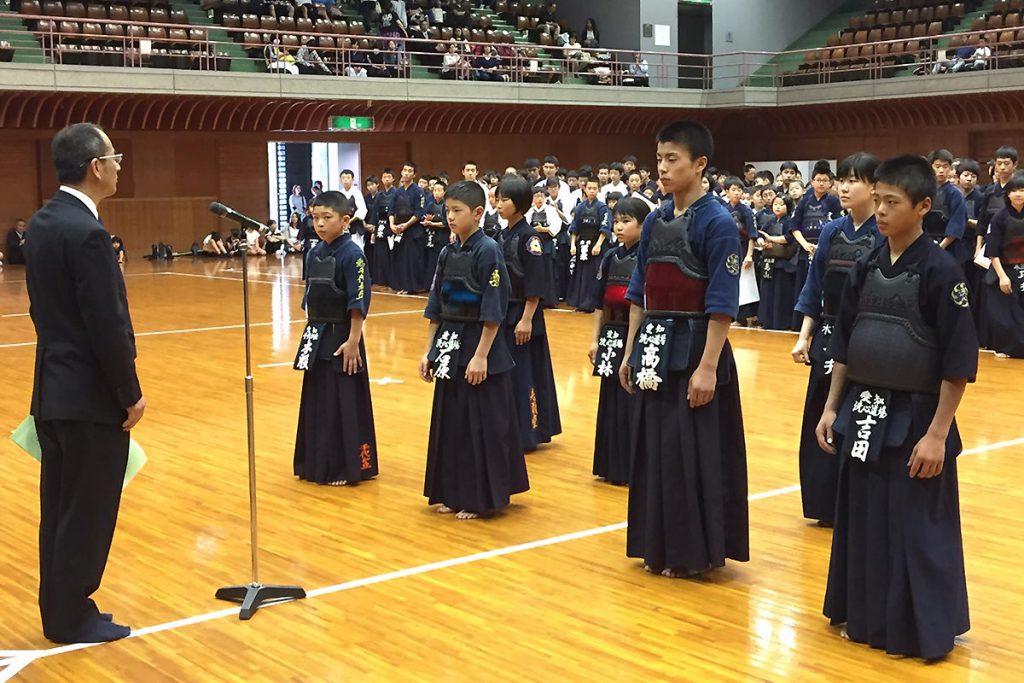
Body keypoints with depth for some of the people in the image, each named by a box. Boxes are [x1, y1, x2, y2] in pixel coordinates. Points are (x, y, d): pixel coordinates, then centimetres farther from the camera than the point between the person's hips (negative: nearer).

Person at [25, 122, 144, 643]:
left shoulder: (42, 222, 8)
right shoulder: (86, 233, -21)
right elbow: (108, 326, -22)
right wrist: (131, 395, -12)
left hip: (53, 390, 9)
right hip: (90, 397, -9)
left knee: (60, 509, 17)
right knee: (87, 513, 3)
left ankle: (58, 610, 28)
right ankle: (72, 619, 15)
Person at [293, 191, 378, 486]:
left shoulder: (351, 254, -14)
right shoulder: (314, 254, 8)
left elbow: (359, 302, -17)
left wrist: (353, 341, -19)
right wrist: (312, 332, 15)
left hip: (342, 337, -8)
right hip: (317, 337, 8)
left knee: (345, 401, -1)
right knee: (316, 400, 14)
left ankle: (348, 467, 10)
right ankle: (318, 463, 26)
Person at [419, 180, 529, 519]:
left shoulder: (488, 251, -12)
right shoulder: (447, 253, 9)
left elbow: (493, 311, -16)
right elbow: (436, 308, 14)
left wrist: (481, 355, -19)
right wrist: (429, 351, 11)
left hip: (479, 344, -8)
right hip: (449, 345, 8)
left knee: (482, 424, -1)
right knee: (449, 421, 13)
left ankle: (480, 498, 9)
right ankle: (452, 493, 24)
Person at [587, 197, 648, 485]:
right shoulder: (610, 258, 9)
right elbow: (600, 303, 11)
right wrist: (596, 339, 9)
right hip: (612, 337, 6)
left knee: (637, 402, -3)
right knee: (612, 401, 11)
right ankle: (614, 467, 21)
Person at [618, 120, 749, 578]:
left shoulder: (717, 223, -11)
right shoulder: (655, 221, 10)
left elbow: (721, 305, -15)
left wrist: (707, 367, -19)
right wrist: (630, 351, 12)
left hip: (694, 349, -7)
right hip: (654, 349, 7)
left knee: (695, 451, 0)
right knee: (654, 446, 12)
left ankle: (696, 552, 13)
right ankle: (662, 546, 25)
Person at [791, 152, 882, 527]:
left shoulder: (887, 236, -9)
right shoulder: (832, 232, 7)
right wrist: (805, 337, 7)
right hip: (829, 339, 6)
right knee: (823, 423, 9)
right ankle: (829, 506, 22)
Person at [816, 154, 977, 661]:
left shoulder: (941, 272, -13)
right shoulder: (866, 269, 5)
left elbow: (958, 362, -14)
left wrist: (937, 434, -15)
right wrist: (831, 408, 9)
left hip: (915, 419, -6)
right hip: (863, 413, 6)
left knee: (917, 530, 1)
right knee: (862, 519, 14)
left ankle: (923, 630, 16)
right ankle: (867, 616, 30)